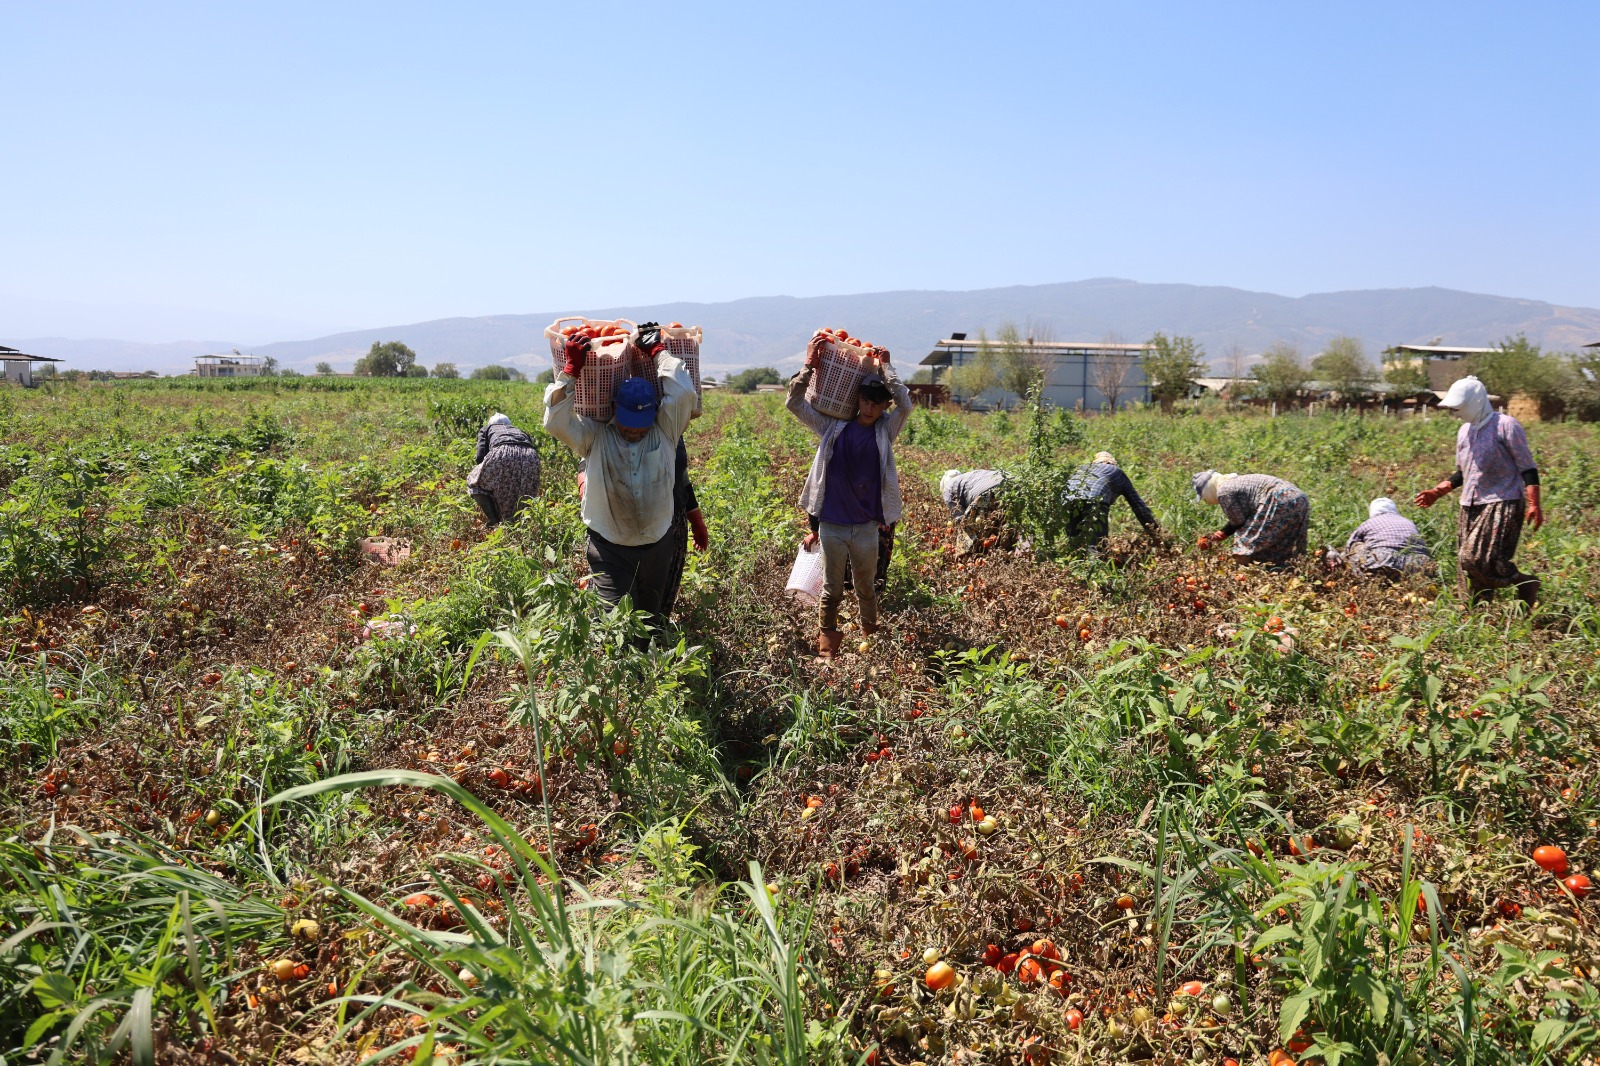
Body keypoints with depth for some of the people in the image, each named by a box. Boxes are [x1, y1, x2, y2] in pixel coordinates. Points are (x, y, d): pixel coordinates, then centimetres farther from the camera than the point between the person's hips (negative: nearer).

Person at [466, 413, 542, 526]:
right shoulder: (520, 431, 42)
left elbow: (479, 457, 17)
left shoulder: (486, 429, 33)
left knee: (474, 482, 21)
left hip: (502, 454, -3)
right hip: (530, 457, 3)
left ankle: (495, 522, 9)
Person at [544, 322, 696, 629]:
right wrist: (571, 369, -14)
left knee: (652, 623, 18)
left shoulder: (665, 432, -1)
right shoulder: (595, 437, -3)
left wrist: (658, 350, -2)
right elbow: (555, 421, -14)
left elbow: (683, 393, -11)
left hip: (657, 546, 3)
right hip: (609, 549, -2)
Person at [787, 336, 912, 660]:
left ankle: (871, 642, 35)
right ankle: (826, 651, 17)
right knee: (831, 591, 8)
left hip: (867, 527, 1)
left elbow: (905, 404, -16)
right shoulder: (834, 427, 1)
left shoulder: (885, 431, 1)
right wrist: (810, 365, -8)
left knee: (867, 589, 17)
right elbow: (795, 403, 0)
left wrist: (885, 366, -8)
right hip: (832, 525, 0)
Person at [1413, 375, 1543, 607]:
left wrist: (1534, 505, -17)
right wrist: (1437, 492, 10)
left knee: (1480, 560, -18)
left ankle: (1525, 583, 6)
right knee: (1467, 563, 3)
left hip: (1502, 504, -7)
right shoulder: (1464, 431, 14)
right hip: (1471, 507, 7)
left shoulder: (1506, 426, -7)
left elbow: (1528, 468, -8)